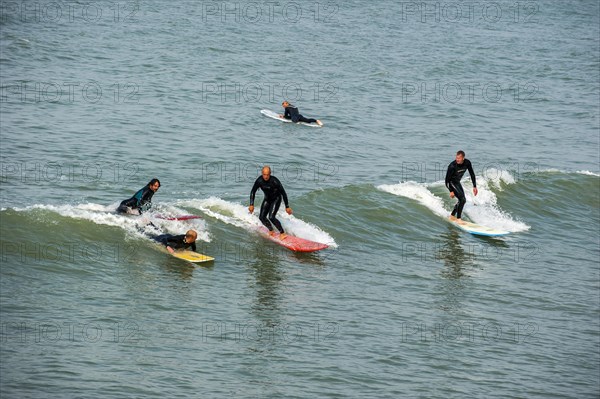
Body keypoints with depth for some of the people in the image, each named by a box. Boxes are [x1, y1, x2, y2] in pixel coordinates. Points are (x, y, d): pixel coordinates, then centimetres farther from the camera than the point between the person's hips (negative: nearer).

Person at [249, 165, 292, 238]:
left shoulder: (274, 181, -31)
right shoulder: (259, 181, -21)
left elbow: (283, 193, -22)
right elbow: (253, 192, -5)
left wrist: (287, 207, -17)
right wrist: (251, 205, -10)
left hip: (276, 199, -5)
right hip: (267, 199, 5)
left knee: (271, 217, -21)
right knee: (262, 217, 1)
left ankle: (282, 233, -9)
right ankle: (271, 231, 23)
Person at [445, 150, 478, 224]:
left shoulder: (467, 163, -14)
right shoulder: (452, 166, -31)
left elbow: (472, 174, 0)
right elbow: (447, 178, -23)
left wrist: (474, 186, 0)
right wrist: (451, 191, -22)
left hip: (457, 182, 7)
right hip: (450, 183, -7)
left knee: (462, 200, 12)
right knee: (462, 199, -18)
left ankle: (452, 216, 26)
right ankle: (458, 219, -13)